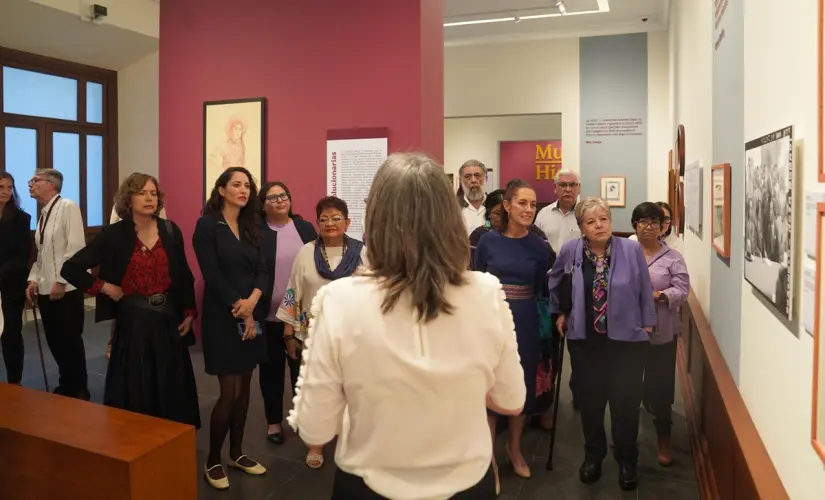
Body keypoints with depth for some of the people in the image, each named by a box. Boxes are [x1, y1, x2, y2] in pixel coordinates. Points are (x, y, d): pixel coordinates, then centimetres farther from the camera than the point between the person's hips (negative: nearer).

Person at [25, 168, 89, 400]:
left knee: (70, 340, -1)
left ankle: (80, 390, 12)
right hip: (46, 288, 7)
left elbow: (76, 247, -17)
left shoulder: (68, 207, -9)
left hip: (66, 288, -7)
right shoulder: (43, 214, 15)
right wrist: (34, 279, 7)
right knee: (54, 341, 12)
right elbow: (41, 253, 19)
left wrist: (60, 280, -18)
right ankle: (66, 385, 26)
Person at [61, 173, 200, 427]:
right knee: (134, 388, 5)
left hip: (168, 318, 3)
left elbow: (184, 275, 7)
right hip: (132, 321, -2)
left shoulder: (170, 230, 2)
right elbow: (70, 268, -5)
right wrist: (105, 287, -8)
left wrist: (189, 312, 3)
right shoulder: (113, 234, -6)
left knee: (172, 387, 10)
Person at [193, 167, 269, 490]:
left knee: (244, 388, 11)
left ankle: (237, 453, 25)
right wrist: (240, 311, -13)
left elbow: (262, 271, 5)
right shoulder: (207, 225, -6)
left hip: (252, 316, 6)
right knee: (230, 392, -4)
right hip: (222, 317, -6)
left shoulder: (251, 227, 11)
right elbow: (212, 275, -12)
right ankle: (213, 461, 13)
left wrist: (252, 300, -14)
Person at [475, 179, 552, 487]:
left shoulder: (540, 247, -2)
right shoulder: (488, 241, -5)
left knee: (522, 385, 13)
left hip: (525, 323, 2)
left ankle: (514, 448, 35)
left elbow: (540, 290, 6)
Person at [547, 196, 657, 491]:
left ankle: (627, 461, 31)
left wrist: (647, 324, 2)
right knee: (589, 400, 14)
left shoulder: (632, 250, -9)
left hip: (627, 340, -1)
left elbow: (645, 291, 0)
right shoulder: (570, 251, -6)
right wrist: (560, 313, 12)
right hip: (584, 340, 1)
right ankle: (593, 456, 36)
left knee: (625, 403, 9)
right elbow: (554, 282, 12)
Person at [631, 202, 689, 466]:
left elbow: (682, 291, -7)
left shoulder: (673, 258, 0)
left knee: (660, 385, 5)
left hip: (661, 333, -1)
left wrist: (658, 295, -23)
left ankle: (664, 440, 23)